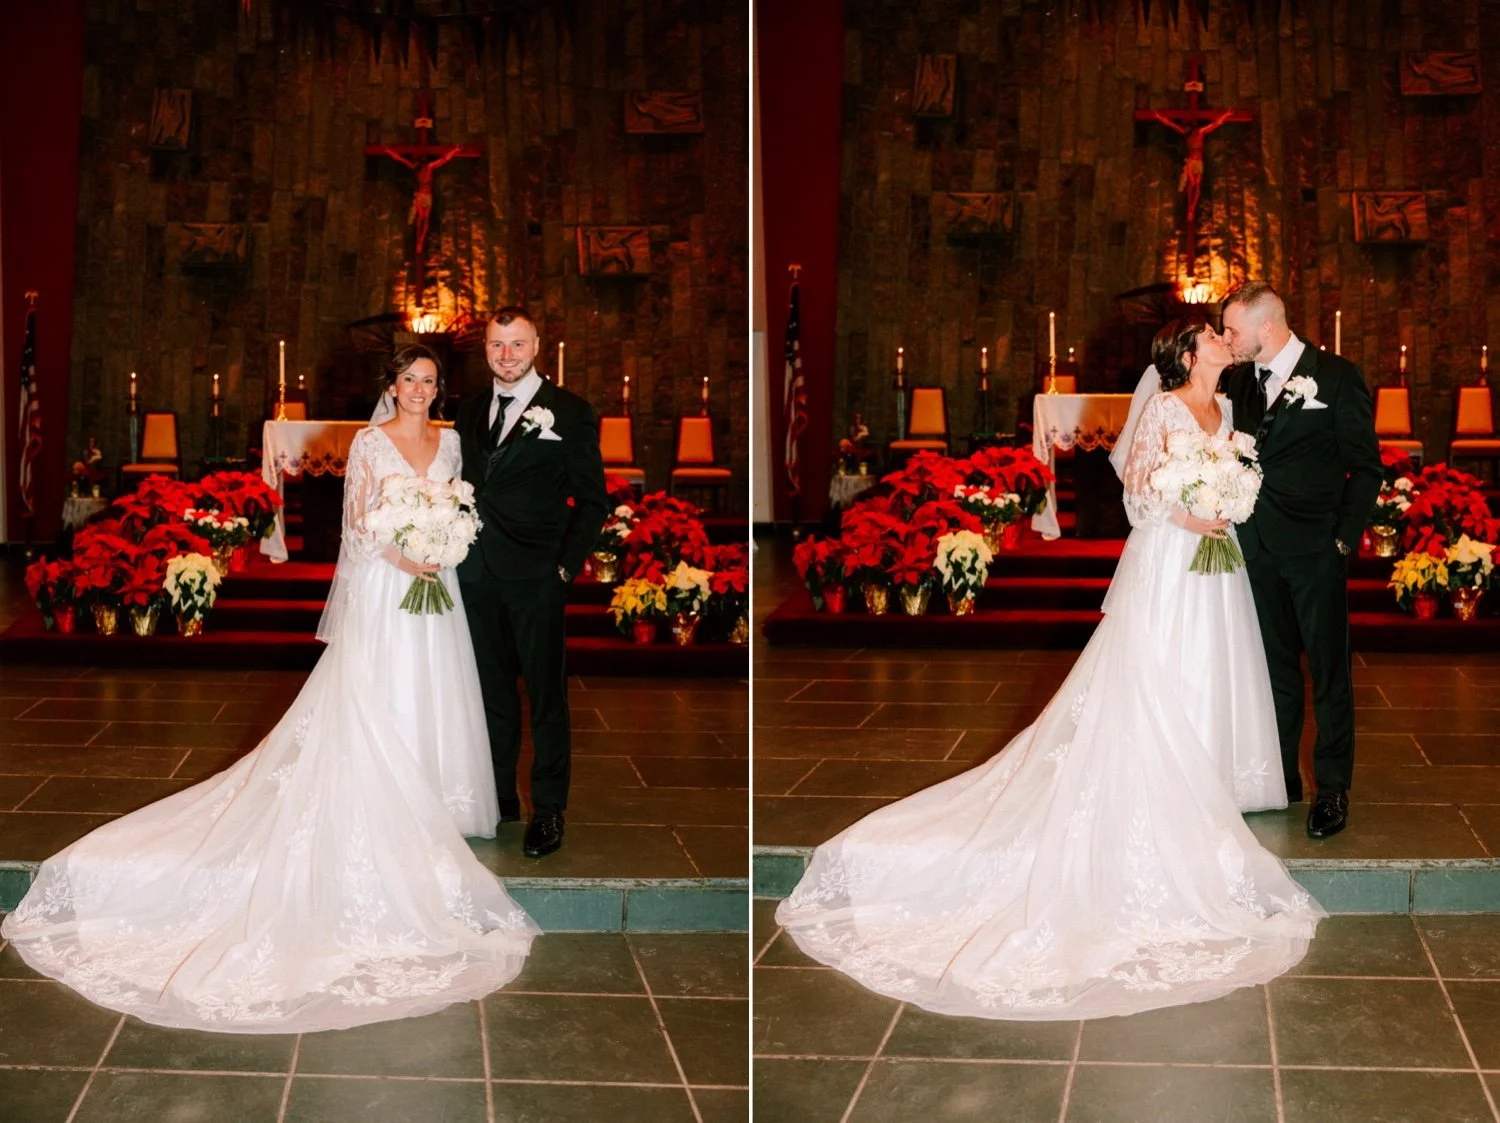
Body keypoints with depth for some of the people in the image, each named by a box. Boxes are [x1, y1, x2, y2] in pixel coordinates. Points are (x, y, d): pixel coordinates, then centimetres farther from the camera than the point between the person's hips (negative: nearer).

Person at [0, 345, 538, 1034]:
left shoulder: (449, 442, 10)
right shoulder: (370, 442, -3)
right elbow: (357, 521, -5)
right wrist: (402, 559, -18)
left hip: (435, 584, 5)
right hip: (380, 588, -4)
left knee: (431, 699, 8)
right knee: (376, 702, -4)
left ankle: (427, 806, 19)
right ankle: (384, 815, 1)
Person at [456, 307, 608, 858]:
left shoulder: (569, 411, -3)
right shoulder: (471, 411, 12)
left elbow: (591, 499, -2)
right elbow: (468, 486, 17)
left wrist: (567, 564, -9)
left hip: (535, 578, -5)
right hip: (478, 575, 5)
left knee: (546, 696, 2)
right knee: (493, 693, 13)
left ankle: (549, 808, 11)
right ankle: (499, 797, 23)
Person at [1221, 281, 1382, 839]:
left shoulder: (1336, 376, -6)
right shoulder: (1241, 379, 8)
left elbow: (1366, 465, -4)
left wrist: (1345, 537, -8)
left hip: (1315, 548, -5)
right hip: (1257, 548, 5)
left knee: (1329, 671, 2)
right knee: (1275, 669, 12)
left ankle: (1332, 788, 11)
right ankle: (1280, 778, 22)